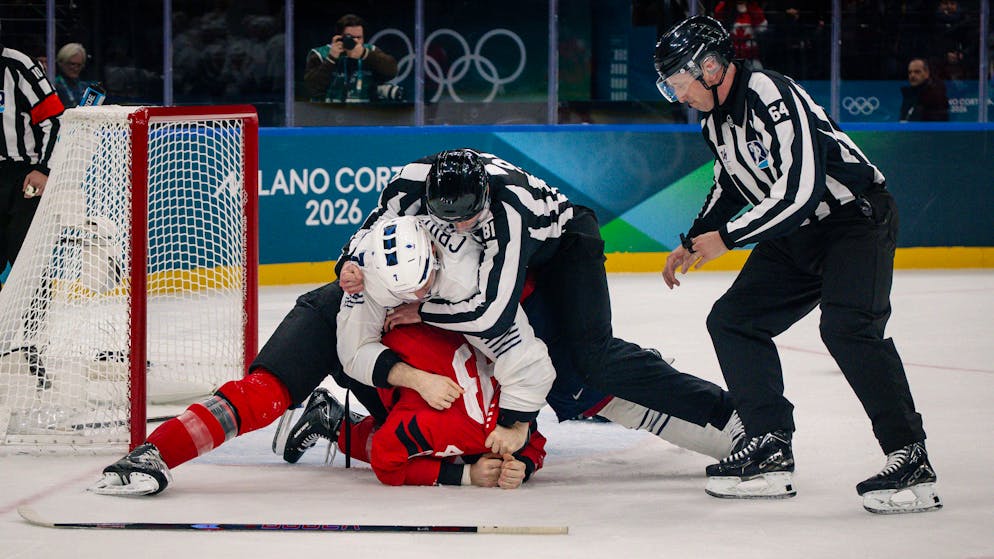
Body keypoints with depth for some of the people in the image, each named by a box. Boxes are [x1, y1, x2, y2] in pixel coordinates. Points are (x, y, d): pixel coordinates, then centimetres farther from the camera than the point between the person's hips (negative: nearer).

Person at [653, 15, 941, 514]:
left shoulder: (772, 97, -25)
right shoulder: (715, 118, 6)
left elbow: (799, 191, -31)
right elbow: (730, 187, 24)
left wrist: (726, 237, -24)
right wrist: (693, 244, 16)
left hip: (857, 216, -10)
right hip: (795, 235, 10)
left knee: (847, 325, -28)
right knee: (732, 320, 3)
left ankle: (910, 458, -24)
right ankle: (771, 449, 5)